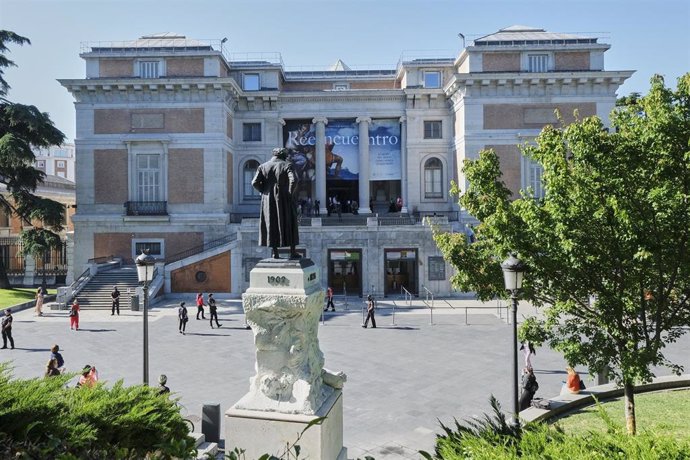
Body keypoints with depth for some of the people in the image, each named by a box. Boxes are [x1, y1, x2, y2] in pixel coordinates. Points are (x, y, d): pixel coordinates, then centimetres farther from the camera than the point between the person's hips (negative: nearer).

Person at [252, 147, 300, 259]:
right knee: (289, 225, 8)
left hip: (268, 201, 2)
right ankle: (292, 252, 8)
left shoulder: (263, 166, 4)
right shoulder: (287, 165, -4)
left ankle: (274, 252, 9)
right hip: (285, 201, -2)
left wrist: (264, 191, 8)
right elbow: (294, 180, -20)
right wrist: (291, 193, -7)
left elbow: (255, 183, -6)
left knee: (272, 225, 11)